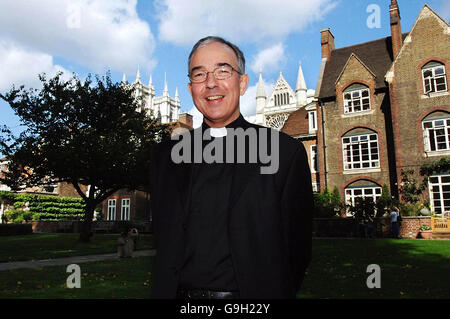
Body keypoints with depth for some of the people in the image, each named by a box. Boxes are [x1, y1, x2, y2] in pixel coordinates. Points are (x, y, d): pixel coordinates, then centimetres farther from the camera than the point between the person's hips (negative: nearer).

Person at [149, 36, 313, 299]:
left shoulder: (286, 152, -5)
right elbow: (162, 243, 10)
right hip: (181, 292, 3)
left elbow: (297, 248, -2)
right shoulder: (165, 156, 4)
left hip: (253, 295, -2)